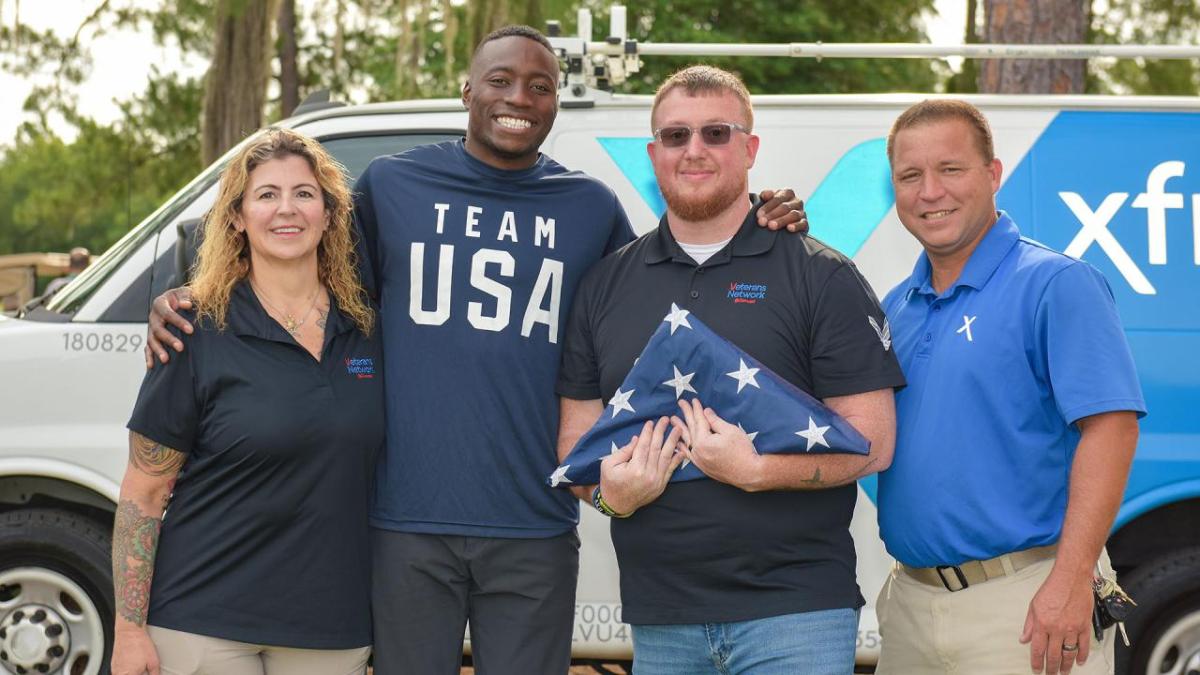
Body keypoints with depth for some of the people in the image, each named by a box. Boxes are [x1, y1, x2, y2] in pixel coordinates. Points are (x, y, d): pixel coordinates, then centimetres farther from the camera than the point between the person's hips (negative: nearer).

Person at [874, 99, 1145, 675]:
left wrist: (1070, 579, -23)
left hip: (1027, 605, -6)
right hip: (912, 599, 6)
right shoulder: (897, 305, 13)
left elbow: (1110, 425, -16)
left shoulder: (1057, 285, -8)